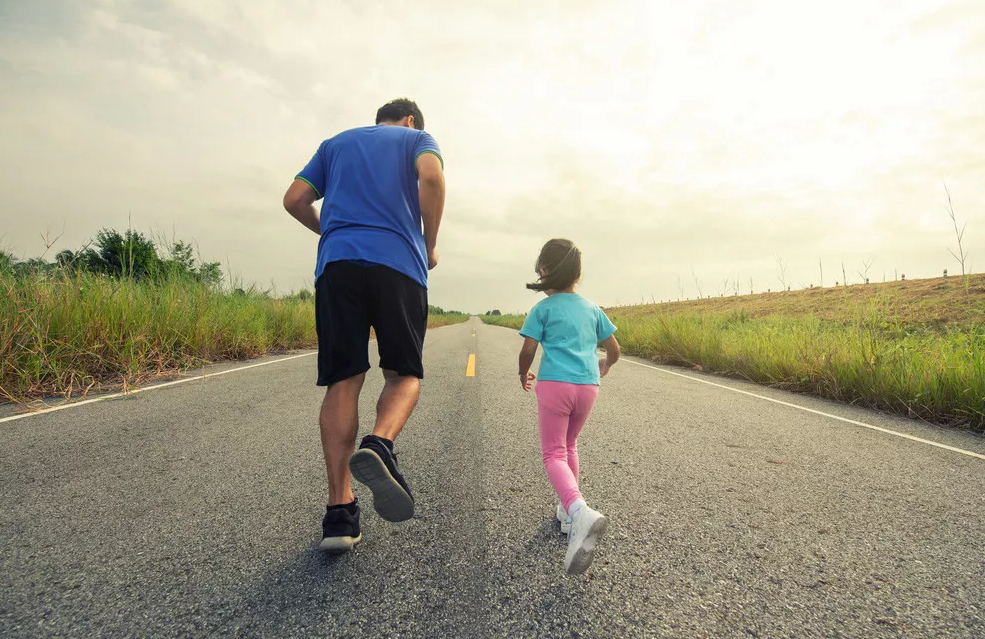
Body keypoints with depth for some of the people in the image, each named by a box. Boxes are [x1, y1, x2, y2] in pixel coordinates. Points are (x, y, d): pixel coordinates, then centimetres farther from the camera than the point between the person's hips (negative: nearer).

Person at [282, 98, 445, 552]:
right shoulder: (417, 138, 20)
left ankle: (339, 512, -4)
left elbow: (294, 199, 18)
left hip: (335, 264, 3)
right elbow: (431, 177, -5)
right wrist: (430, 245, 4)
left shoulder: (336, 143, 30)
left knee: (343, 382, 0)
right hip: (398, 263, -2)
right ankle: (379, 446, -23)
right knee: (404, 374, 8)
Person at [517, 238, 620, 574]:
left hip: (554, 383, -5)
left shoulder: (543, 308, 2)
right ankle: (567, 510, 32)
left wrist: (524, 375, 17)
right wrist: (603, 367, 38)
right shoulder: (592, 308, 14)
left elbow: (527, 350, -3)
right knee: (568, 445, 24)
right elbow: (614, 350, 17)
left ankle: (580, 513, -26)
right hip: (588, 385, 5)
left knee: (553, 453, -1)